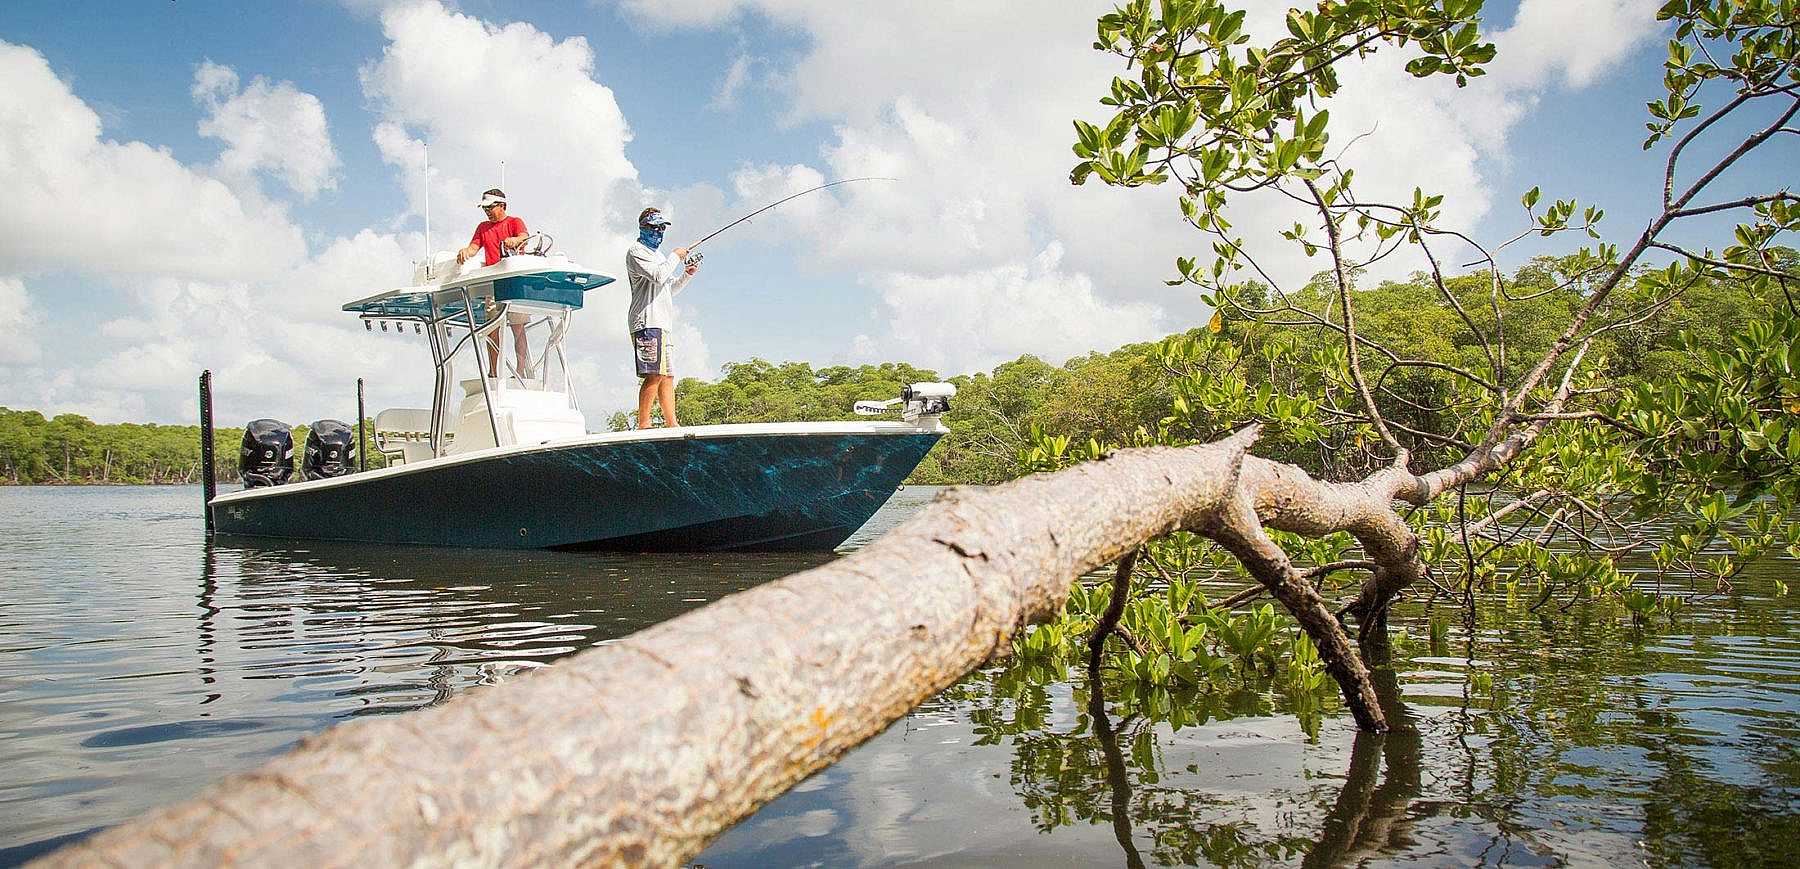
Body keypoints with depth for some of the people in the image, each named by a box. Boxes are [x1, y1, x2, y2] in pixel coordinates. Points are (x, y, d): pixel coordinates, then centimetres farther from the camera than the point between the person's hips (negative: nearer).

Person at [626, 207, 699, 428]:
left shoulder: (657, 254, 28)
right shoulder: (637, 251, -1)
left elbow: (669, 289, 34)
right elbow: (658, 276, -17)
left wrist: (686, 274, 18)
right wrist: (675, 256, -4)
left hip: (661, 323, 10)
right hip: (648, 322, -10)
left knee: (667, 376, 7)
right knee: (654, 374, -17)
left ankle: (672, 424, 7)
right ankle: (643, 424, -18)